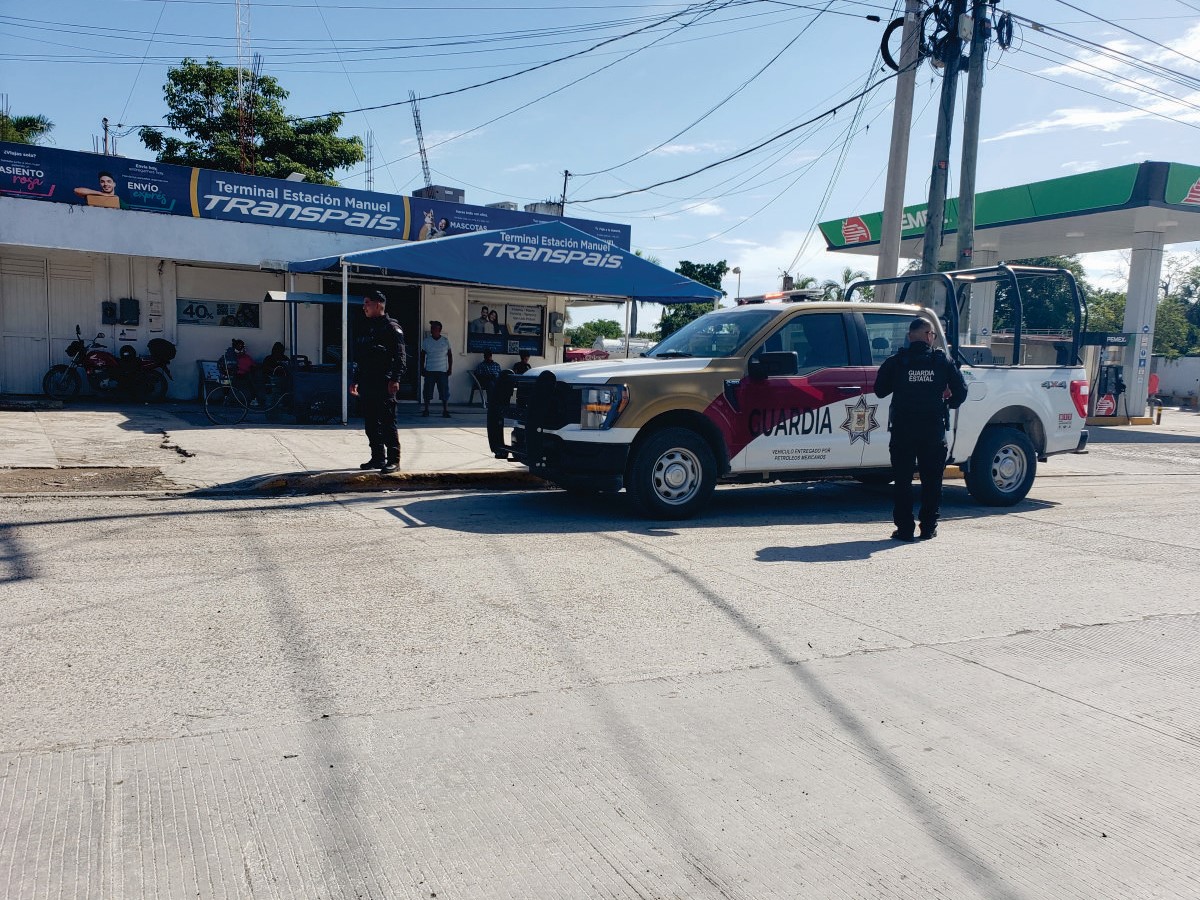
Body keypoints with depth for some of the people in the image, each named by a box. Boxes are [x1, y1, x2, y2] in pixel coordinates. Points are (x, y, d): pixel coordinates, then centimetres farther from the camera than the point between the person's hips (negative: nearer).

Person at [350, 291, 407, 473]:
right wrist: (355, 381, 23)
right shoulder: (364, 328, 20)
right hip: (366, 384, 8)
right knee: (370, 424, 10)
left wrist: (395, 379, -21)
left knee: (387, 422, -8)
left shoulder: (391, 327, -5)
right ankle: (378, 458, 18)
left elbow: (400, 356, -13)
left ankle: (393, 460, -4)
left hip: (384, 384, -8)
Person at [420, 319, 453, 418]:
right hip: (429, 371, 1)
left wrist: (450, 368, 1)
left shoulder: (445, 341, 4)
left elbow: (450, 355, 8)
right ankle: (426, 410, 10)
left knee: (444, 392, -3)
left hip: (442, 371, -1)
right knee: (427, 391, 1)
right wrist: (422, 368, 2)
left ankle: (445, 411, 2)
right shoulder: (426, 341, 4)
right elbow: (422, 355, 8)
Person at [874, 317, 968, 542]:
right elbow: (961, 390, 3)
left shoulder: (895, 362, -1)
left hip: (903, 429, -1)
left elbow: (880, 390, 4)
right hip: (933, 430, 1)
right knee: (932, 480, 12)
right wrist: (950, 403, 22)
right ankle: (928, 527, 15)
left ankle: (904, 529, 3)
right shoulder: (943, 361, 1)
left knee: (902, 480, 5)